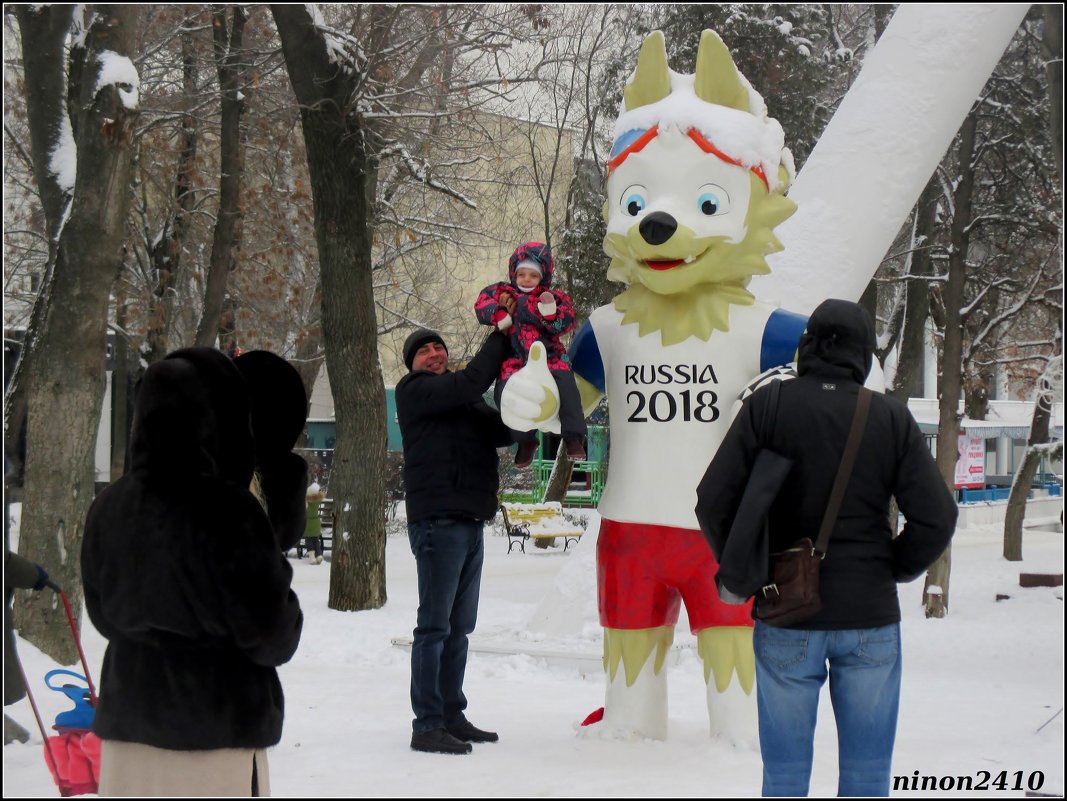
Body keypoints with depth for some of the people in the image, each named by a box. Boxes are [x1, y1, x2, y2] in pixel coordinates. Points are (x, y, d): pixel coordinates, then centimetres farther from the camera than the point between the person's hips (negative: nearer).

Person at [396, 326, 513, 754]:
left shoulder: (464, 399, 23)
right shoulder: (414, 391, -2)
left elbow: (500, 432, 16)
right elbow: (471, 381, -16)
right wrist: (501, 338, -7)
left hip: (470, 522, 8)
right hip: (438, 521, -8)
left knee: (459, 627, 12)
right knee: (435, 626, -8)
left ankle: (452, 716, 18)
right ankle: (427, 725, -7)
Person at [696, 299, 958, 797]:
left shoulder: (767, 406, -5)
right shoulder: (891, 419, -3)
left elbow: (714, 502, -9)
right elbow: (936, 518, -6)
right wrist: (892, 570, 11)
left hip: (786, 619, 0)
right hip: (871, 618, 0)